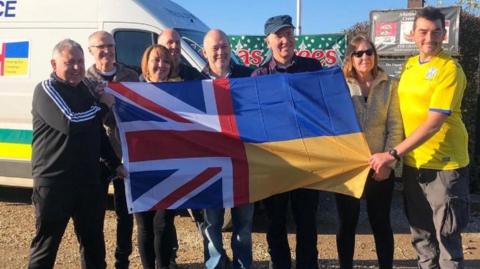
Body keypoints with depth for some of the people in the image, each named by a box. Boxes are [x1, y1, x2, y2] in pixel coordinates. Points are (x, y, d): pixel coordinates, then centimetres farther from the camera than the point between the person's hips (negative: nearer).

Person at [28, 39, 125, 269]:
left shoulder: (84, 89, 15)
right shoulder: (46, 89, -8)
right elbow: (70, 123, -24)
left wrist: (115, 163, 16)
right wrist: (103, 105, -11)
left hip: (88, 179, 7)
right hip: (54, 181, -7)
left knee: (93, 241, 16)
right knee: (46, 243, 2)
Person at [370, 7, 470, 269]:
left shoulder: (449, 69, -14)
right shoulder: (409, 65, 9)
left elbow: (434, 123, -21)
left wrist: (393, 154, -22)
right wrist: (401, 155, 7)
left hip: (444, 164, -6)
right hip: (413, 163, 7)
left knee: (446, 235, 3)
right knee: (420, 234, 15)